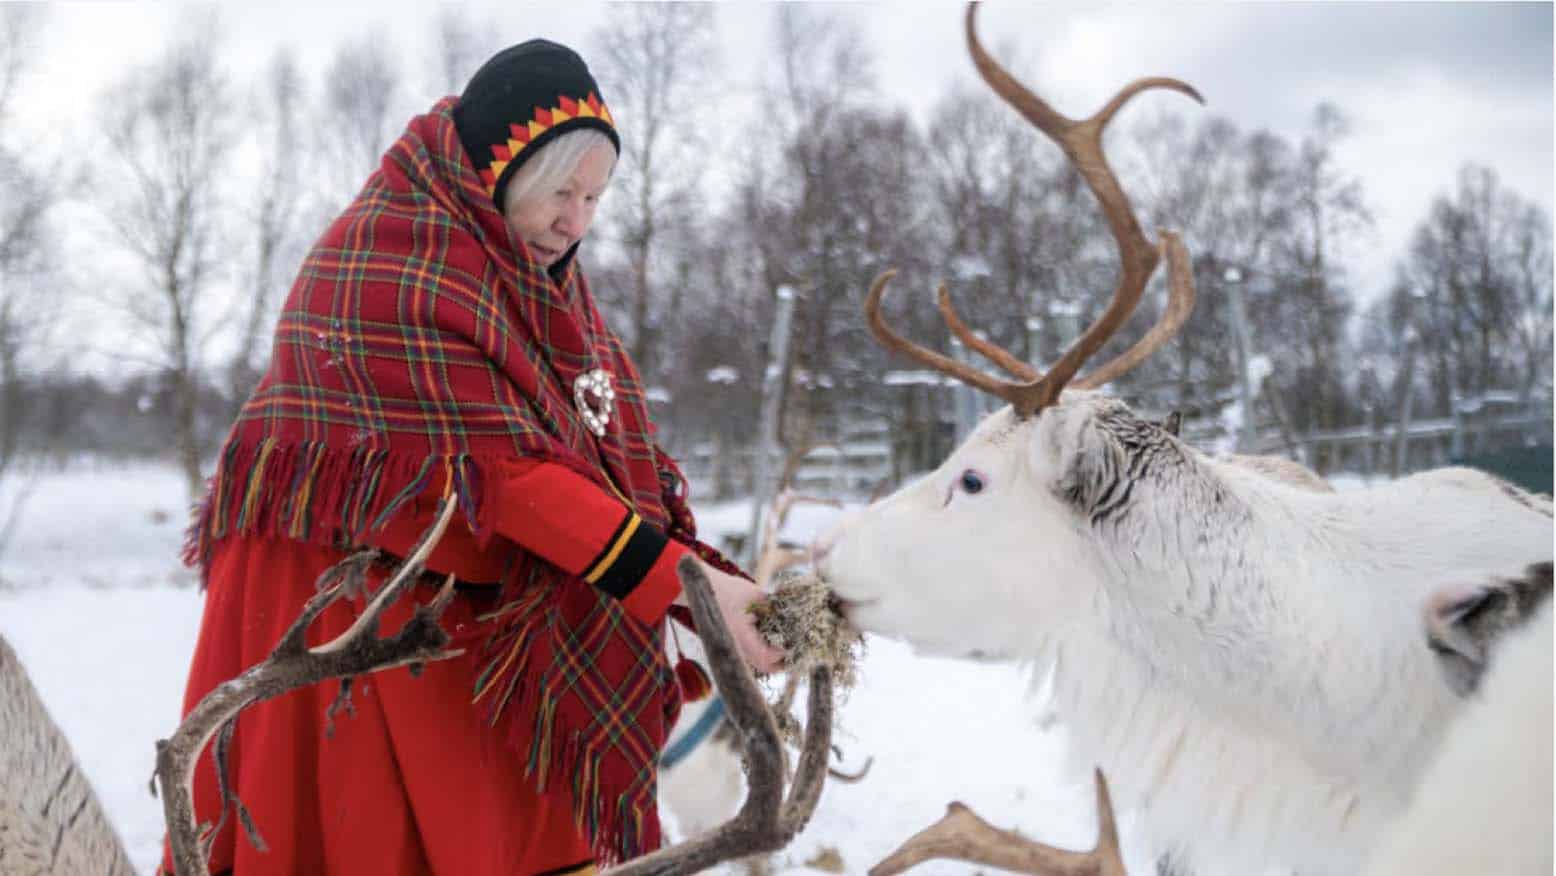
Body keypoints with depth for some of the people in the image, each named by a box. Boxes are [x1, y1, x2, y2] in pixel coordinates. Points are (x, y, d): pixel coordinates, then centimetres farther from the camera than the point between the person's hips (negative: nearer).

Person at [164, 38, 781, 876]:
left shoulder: (528, 266, 9)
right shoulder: (397, 267, -19)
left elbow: (601, 442, 4)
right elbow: (500, 469, -27)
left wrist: (700, 569, -9)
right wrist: (685, 582, -29)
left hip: (477, 604, 8)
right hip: (340, 611, -8)